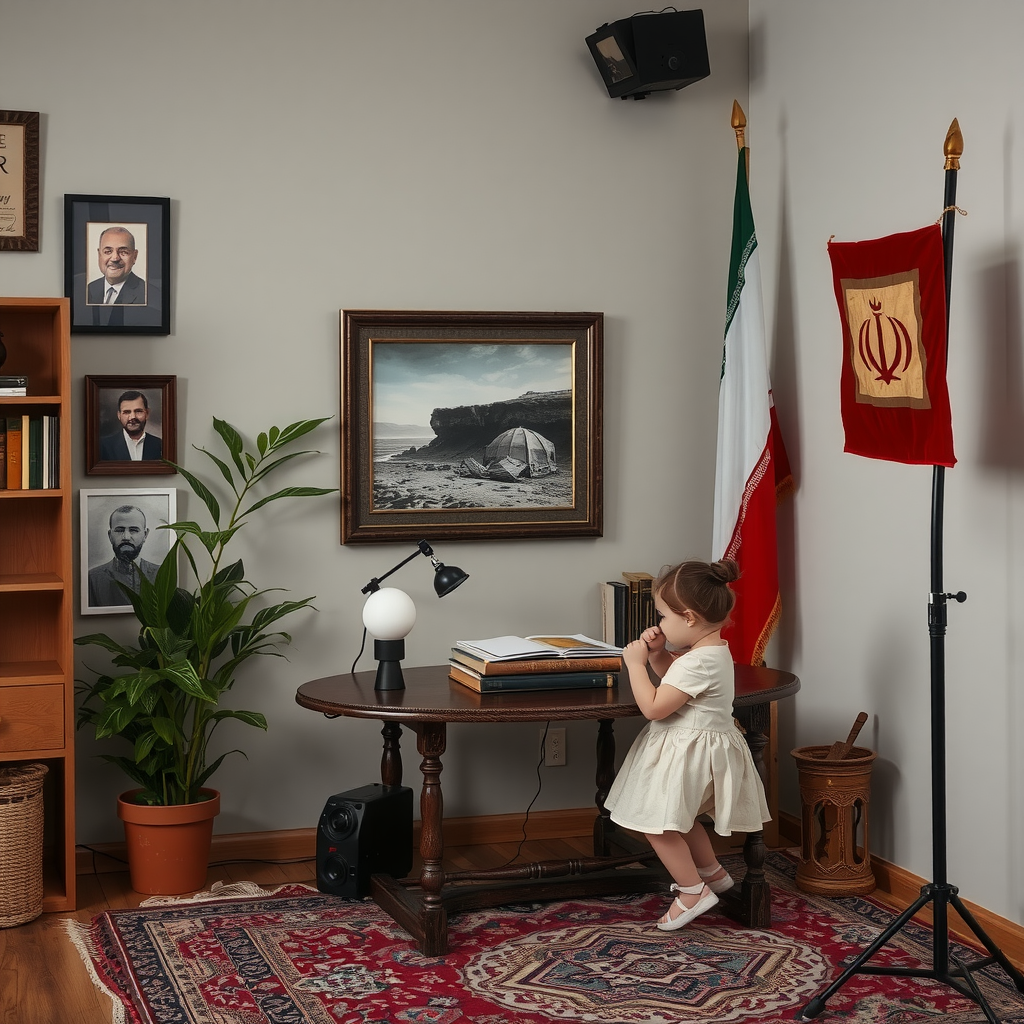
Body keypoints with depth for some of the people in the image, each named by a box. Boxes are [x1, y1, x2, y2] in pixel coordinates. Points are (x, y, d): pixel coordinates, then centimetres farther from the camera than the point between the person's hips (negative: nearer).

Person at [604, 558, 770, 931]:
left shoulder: (698, 663, -28)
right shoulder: (713, 649, 4)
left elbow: (653, 707, -26)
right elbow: (675, 678, 22)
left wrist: (635, 663, -16)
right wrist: (657, 653, 3)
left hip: (689, 754, -11)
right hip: (695, 747, 11)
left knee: (657, 823, -6)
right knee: (679, 817, 27)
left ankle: (693, 890, 3)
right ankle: (713, 872, 40)